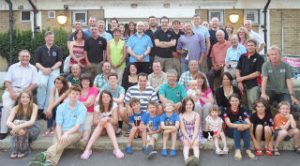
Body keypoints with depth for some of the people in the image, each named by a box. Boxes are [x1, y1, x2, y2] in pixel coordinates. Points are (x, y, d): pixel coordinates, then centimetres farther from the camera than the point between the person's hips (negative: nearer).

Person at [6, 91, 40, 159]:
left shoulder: (34, 107, -16)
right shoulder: (16, 108, -9)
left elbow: (32, 122, -28)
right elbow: (8, 122, -22)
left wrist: (19, 126, -43)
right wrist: (16, 128, -43)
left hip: (32, 131, -2)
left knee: (21, 125, -32)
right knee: (16, 123, -30)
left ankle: (24, 150, -19)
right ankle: (15, 150, -25)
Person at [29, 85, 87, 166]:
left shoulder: (82, 108, -6)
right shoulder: (61, 107, 1)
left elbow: (77, 126, -13)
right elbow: (58, 125, -5)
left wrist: (66, 133, -30)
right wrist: (59, 137, -24)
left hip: (75, 132, -2)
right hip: (62, 132, 2)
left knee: (65, 140, -35)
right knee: (58, 144, -30)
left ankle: (45, 155, -55)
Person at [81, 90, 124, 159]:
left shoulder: (114, 106, -11)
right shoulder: (97, 107, -7)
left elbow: (115, 121, -14)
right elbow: (95, 122, -11)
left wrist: (108, 119, -33)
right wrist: (101, 120, -31)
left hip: (112, 128, -1)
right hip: (100, 128, 1)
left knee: (107, 123, -32)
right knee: (102, 123, -32)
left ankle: (116, 149, -44)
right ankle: (88, 149, -44)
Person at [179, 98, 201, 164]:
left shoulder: (196, 115, 0)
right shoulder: (181, 115, -1)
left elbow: (196, 129, -6)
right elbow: (182, 129, -6)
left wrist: (193, 139, -19)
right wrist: (188, 138, -17)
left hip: (194, 134, 1)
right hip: (184, 134, 0)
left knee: (195, 144, -27)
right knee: (186, 143, -28)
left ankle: (197, 158, -50)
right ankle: (186, 159, -50)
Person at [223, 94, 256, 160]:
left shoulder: (243, 110, -5)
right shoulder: (227, 111, -8)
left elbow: (249, 124, -17)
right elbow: (228, 124, -23)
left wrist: (244, 126, -41)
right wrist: (238, 125, -43)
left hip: (242, 132, 2)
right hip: (230, 131, -2)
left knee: (244, 123, -29)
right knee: (238, 122, -30)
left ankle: (248, 150, -33)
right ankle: (237, 150, -39)